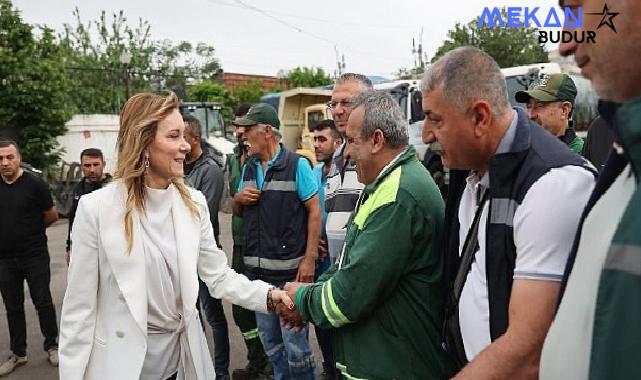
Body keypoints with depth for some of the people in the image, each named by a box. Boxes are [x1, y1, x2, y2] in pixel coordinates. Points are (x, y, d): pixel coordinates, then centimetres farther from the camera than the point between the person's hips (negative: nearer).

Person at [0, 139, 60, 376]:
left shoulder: (34, 184, -10)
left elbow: (52, 216, -1)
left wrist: (31, 230, 8)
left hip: (35, 256, -4)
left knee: (43, 302, 6)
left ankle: (51, 346, 21)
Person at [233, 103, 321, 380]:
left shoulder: (297, 165, -7)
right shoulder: (248, 168, 12)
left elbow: (314, 211, -8)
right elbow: (238, 211, 21)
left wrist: (309, 259, -14)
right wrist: (238, 199, -3)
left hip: (289, 270, -6)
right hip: (257, 269, 6)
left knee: (294, 343, -1)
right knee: (268, 338, 17)